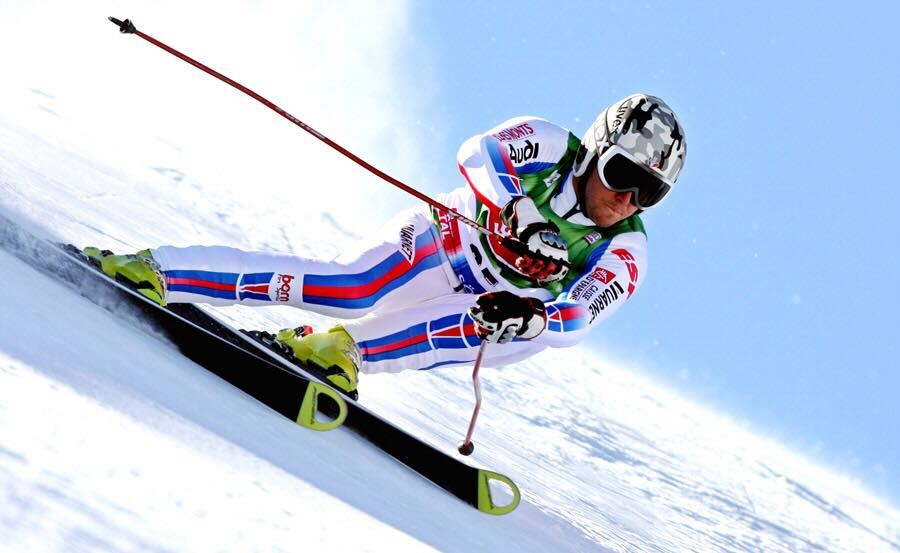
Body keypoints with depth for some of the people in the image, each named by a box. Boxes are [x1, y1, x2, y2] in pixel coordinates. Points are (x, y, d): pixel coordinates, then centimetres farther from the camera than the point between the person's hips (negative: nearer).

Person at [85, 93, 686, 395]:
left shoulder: (623, 258, -13)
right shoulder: (550, 145, -14)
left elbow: (576, 319, -29)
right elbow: (478, 154, -29)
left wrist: (529, 316, -49)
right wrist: (518, 213, -44)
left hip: (489, 305, 3)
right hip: (439, 242, -3)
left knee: (506, 336, -31)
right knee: (352, 285, -28)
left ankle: (340, 347, -27)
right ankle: (157, 271, -28)